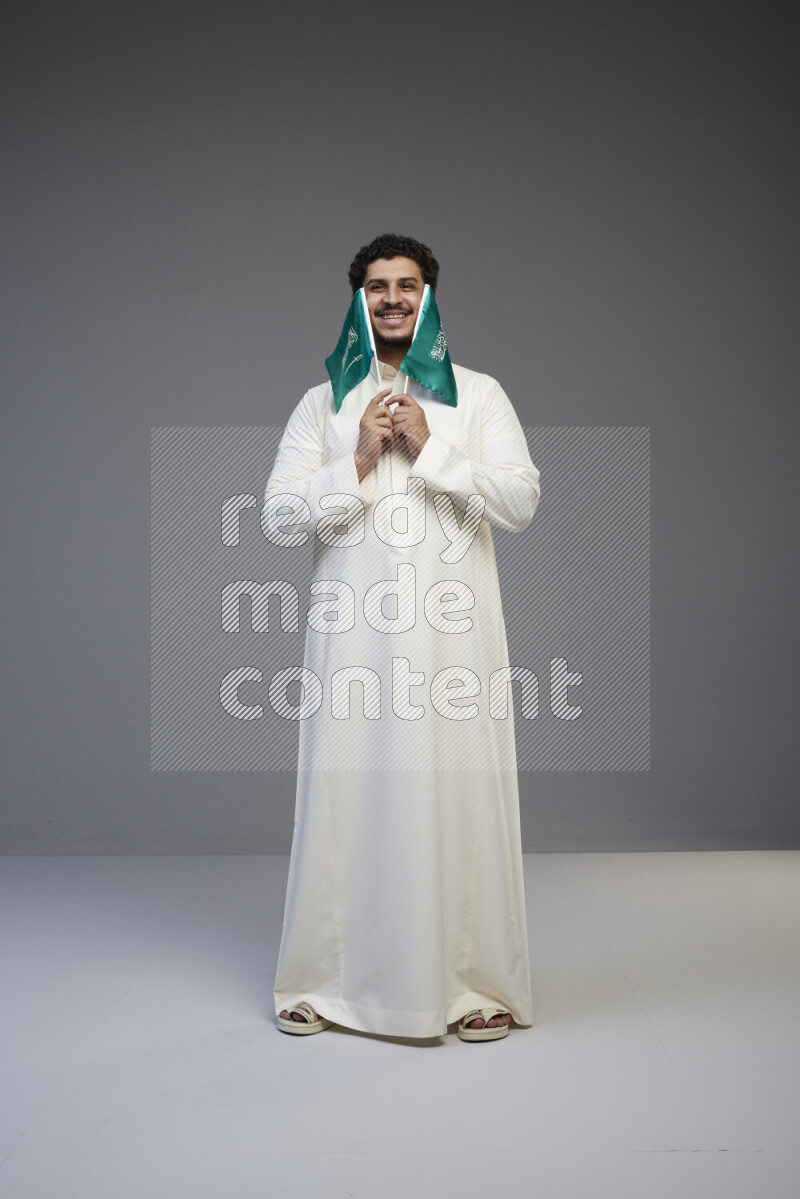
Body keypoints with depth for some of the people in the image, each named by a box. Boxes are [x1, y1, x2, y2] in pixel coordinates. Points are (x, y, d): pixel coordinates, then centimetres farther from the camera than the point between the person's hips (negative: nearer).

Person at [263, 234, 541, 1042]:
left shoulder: (479, 396, 10)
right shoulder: (323, 402, 13)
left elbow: (521, 502, -2)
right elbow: (278, 511, 3)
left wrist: (430, 448, -8)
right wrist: (359, 462, -8)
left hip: (452, 631, -1)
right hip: (354, 632, 1)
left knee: (458, 796, 0)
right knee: (345, 793, 3)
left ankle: (474, 983, 14)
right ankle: (325, 981, 18)